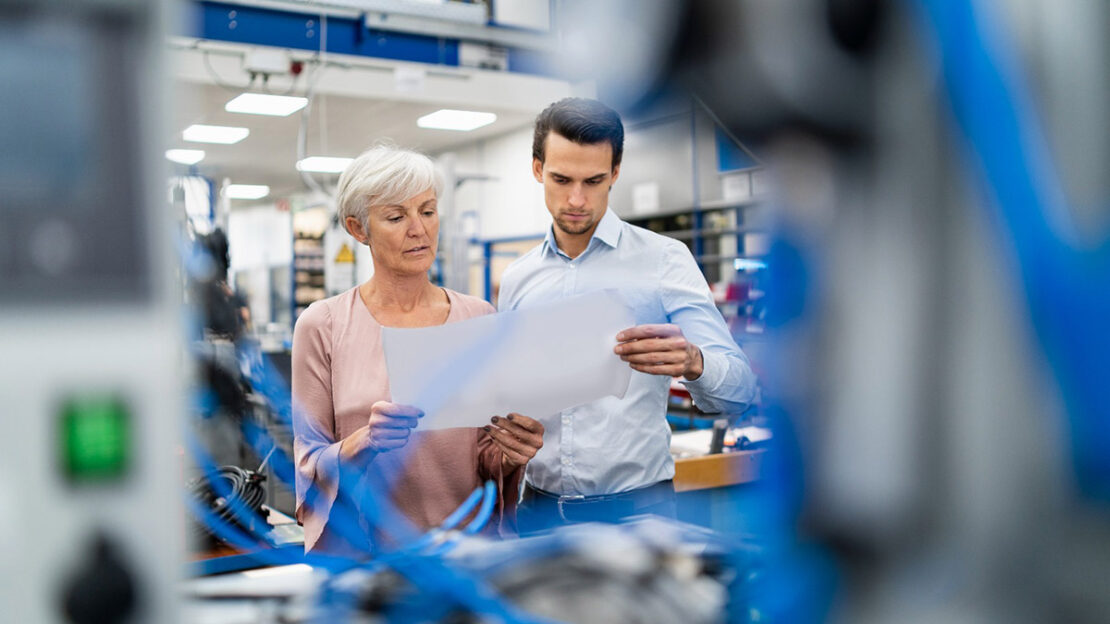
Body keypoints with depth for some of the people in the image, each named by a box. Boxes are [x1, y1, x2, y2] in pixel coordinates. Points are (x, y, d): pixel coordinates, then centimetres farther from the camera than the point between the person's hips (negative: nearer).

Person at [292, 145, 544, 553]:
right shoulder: (322, 325, -6)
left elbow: (487, 460, 4)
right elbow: (310, 467, -5)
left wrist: (511, 453, -17)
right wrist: (363, 442, -24)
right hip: (359, 546, -2)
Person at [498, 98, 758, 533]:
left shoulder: (663, 260, -5)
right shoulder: (516, 280, 8)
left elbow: (739, 390, -12)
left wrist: (692, 362, -32)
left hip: (636, 505, -3)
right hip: (541, 508, 3)